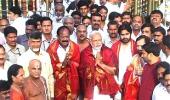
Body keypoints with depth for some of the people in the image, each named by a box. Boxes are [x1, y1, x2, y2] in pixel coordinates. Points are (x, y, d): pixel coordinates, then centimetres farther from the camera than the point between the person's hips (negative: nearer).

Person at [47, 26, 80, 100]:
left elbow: (77, 64, -2)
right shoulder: (52, 48, -9)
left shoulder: (75, 47, -1)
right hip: (58, 81, -2)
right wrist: (62, 64, -25)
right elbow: (51, 66, -10)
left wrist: (69, 62, -22)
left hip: (72, 81, 2)